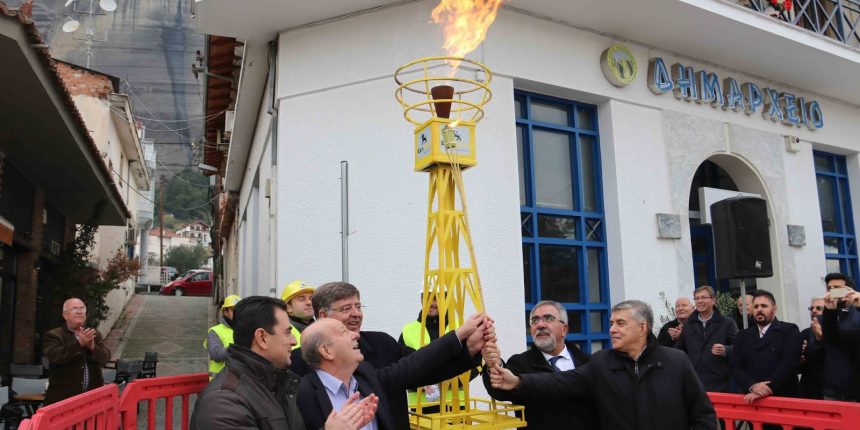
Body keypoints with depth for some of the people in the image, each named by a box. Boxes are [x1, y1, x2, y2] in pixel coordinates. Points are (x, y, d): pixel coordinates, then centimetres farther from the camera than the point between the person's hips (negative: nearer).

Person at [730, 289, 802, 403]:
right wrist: (752, 386, -16)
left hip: (783, 398, -3)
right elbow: (735, 366, 2)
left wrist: (767, 390, -20)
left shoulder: (789, 330, 0)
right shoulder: (743, 336, 11)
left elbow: (789, 364, -13)